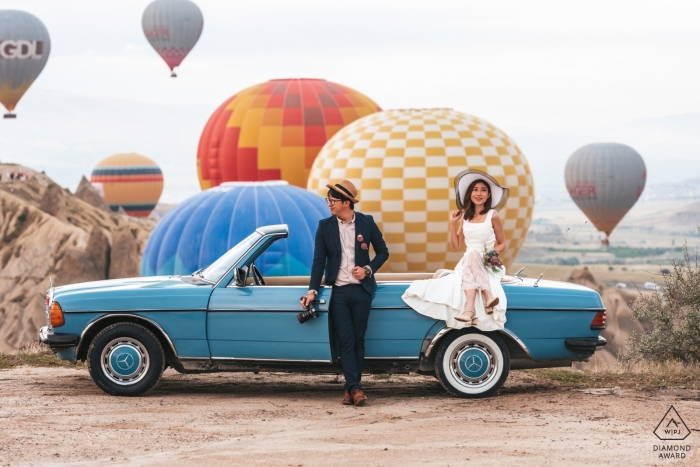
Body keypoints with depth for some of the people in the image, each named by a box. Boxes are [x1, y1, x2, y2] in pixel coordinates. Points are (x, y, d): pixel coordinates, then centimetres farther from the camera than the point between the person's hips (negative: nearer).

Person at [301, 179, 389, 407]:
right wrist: (313, 290, -3)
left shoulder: (367, 223, 0)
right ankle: (355, 388, -9)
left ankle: (350, 388, 9)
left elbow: (383, 252, 8)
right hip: (338, 292, 0)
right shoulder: (325, 226, 2)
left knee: (358, 341, 3)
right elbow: (319, 260, 4)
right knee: (346, 342, -5)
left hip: (361, 291, 0)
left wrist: (368, 270, -8)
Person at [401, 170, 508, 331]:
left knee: (472, 254, -38)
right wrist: (453, 223, 5)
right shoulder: (465, 217, 12)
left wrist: (491, 254, -13)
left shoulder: (493, 216, 0)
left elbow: (502, 244, 7)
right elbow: (455, 246, 14)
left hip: (487, 266, -3)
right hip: (468, 264, 3)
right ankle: (488, 298, -53)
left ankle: (469, 308, -54)